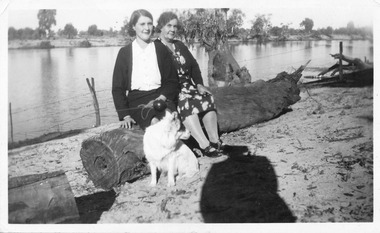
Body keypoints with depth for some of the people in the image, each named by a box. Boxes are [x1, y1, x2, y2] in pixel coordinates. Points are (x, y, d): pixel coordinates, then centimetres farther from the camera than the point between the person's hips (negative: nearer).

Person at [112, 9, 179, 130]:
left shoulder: (161, 49, 13)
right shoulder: (125, 52, 10)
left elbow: (172, 81, 11)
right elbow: (118, 88, 8)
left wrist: (161, 98, -9)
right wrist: (125, 115, -5)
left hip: (160, 96, 1)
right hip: (137, 101, -1)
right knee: (154, 121, -34)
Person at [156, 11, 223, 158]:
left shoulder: (180, 45, 21)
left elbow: (194, 66, 13)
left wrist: (199, 84, -3)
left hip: (188, 87, 6)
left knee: (208, 98, -20)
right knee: (186, 103, -34)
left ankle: (215, 141, -25)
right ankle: (205, 146, -37)